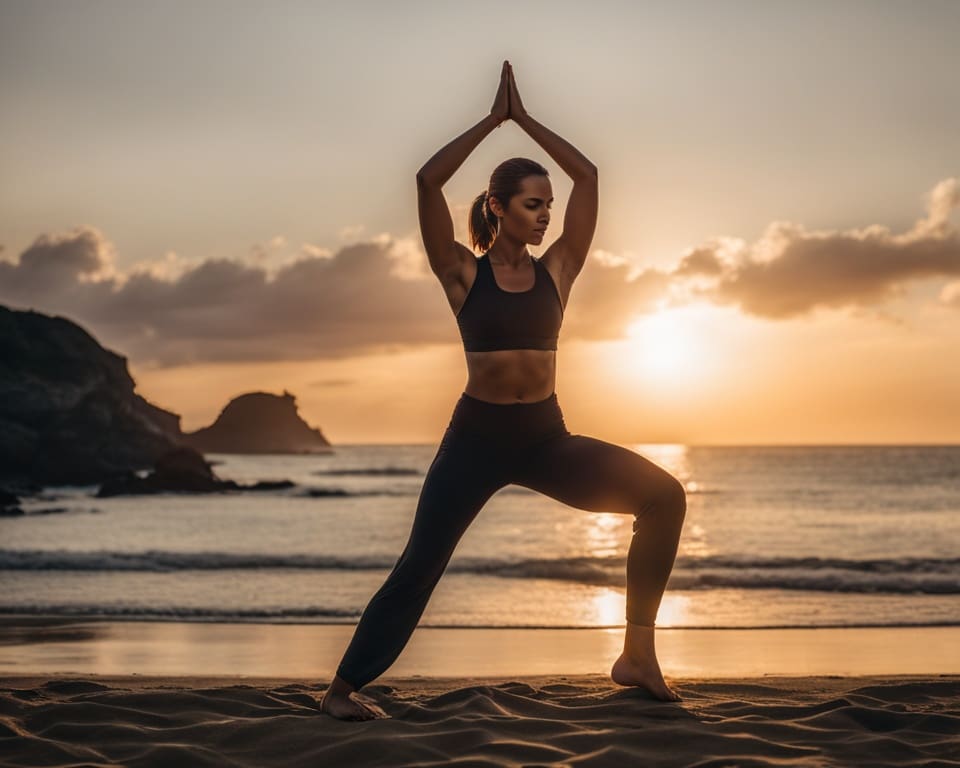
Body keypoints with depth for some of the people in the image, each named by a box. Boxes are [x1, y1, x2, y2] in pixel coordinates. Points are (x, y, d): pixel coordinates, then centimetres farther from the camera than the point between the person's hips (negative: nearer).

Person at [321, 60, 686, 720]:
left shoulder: (557, 270, 6)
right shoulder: (464, 274, -1)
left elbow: (587, 176, 3)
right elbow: (428, 180, -12)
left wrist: (526, 119, 6)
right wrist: (493, 119, -5)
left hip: (547, 438, 3)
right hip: (477, 435, -3)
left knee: (663, 495, -13)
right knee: (419, 566, -7)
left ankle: (638, 655, -7)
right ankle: (342, 688, 8)